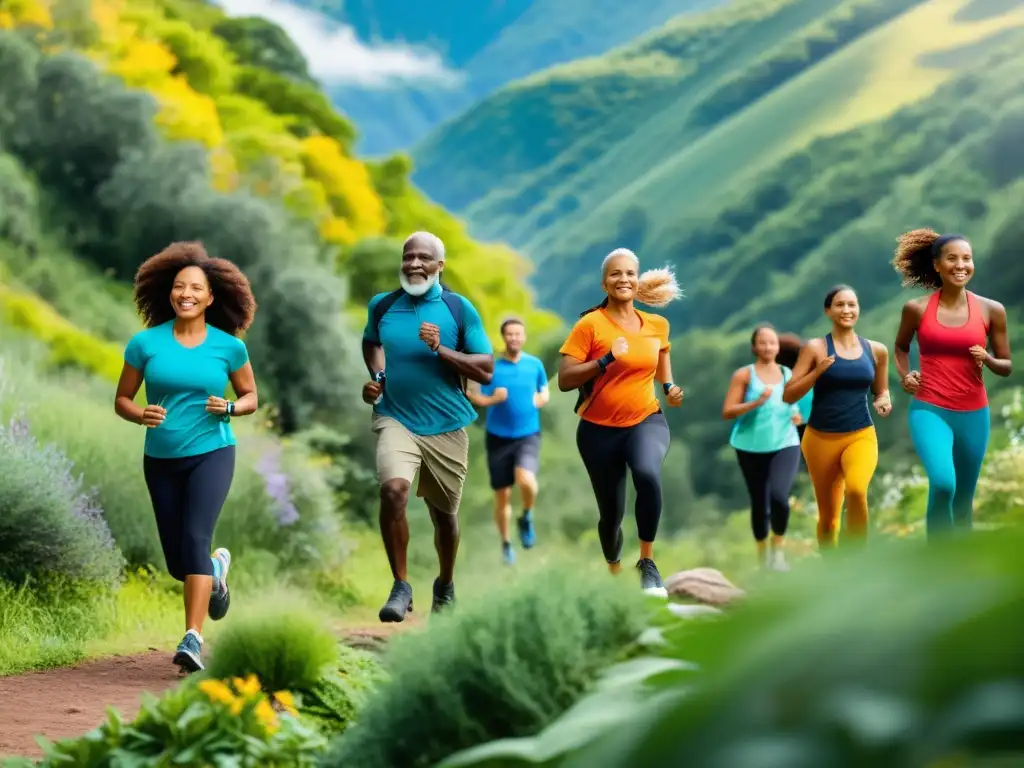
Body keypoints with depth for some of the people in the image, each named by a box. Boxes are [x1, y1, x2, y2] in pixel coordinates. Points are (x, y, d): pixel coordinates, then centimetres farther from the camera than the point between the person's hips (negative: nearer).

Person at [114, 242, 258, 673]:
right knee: (179, 564, 8)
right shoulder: (145, 343, -3)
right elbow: (122, 401, 3)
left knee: (195, 539, -23)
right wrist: (141, 415, -19)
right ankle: (217, 569, 45)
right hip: (160, 459, 2)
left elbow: (251, 398, 8)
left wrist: (229, 408, -14)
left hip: (211, 453, -2)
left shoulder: (229, 346, -4)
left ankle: (193, 639, -22)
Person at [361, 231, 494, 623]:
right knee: (393, 490, -26)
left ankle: (445, 586, 39)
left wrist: (440, 349, -18)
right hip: (396, 418, 0)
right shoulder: (382, 305, 2)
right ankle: (400, 587, -13)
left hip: (446, 425, 0)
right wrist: (377, 376, 7)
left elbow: (486, 371, -6)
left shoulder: (459, 309, -5)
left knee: (444, 512, 12)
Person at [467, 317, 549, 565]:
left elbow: (544, 394, 15)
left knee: (526, 481, -27)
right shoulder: (491, 368, -4)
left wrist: (537, 401, -7)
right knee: (502, 495, 4)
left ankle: (527, 518, 5)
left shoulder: (535, 365, 1)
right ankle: (506, 544, 25)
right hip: (498, 438, 0)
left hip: (528, 436, 0)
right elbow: (478, 399, -3)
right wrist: (494, 399, -24)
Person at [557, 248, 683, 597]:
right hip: (599, 429, -1)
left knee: (648, 475, -33)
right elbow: (564, 380, -14)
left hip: (646, 421, 1)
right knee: (611, 511, 9)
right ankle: (614, 570, 39)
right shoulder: (589, 325, -10)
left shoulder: (657, 324, 3)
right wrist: (606, 360, -25)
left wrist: (670, 388, 7)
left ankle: (647, 562, -18)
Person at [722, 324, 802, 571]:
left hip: (785, 445, 1)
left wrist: (796, 415, 3)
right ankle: (762, 551, 30)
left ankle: (778, 549, 1)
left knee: (779, 496, -20)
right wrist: (756, 402, -22)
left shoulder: (788, 374, 8)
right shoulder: (743, 375, -5)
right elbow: (727, 412, -10)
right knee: (758, 502, 7)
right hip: (751, 447, -1)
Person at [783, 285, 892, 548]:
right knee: (827, 515, 8)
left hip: (862, 435, 0)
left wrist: (884, 400, -2)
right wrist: (818, 371, -17)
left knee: (857, 491, -29)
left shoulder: (876, 350, 5)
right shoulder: (815, 348, -3)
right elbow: (788, 396, -5)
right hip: (821, 438, 0)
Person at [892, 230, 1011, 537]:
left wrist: (987, 359, -13)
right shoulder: (916, 309, -1)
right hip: (929, 410, -2)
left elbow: (1007, 367, 8)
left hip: (973, 414, 2)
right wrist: (904, 376, 2)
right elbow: (901, 346, 20)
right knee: (943, 483, -26)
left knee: (964, 500, 13)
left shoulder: (991, 310, -1)